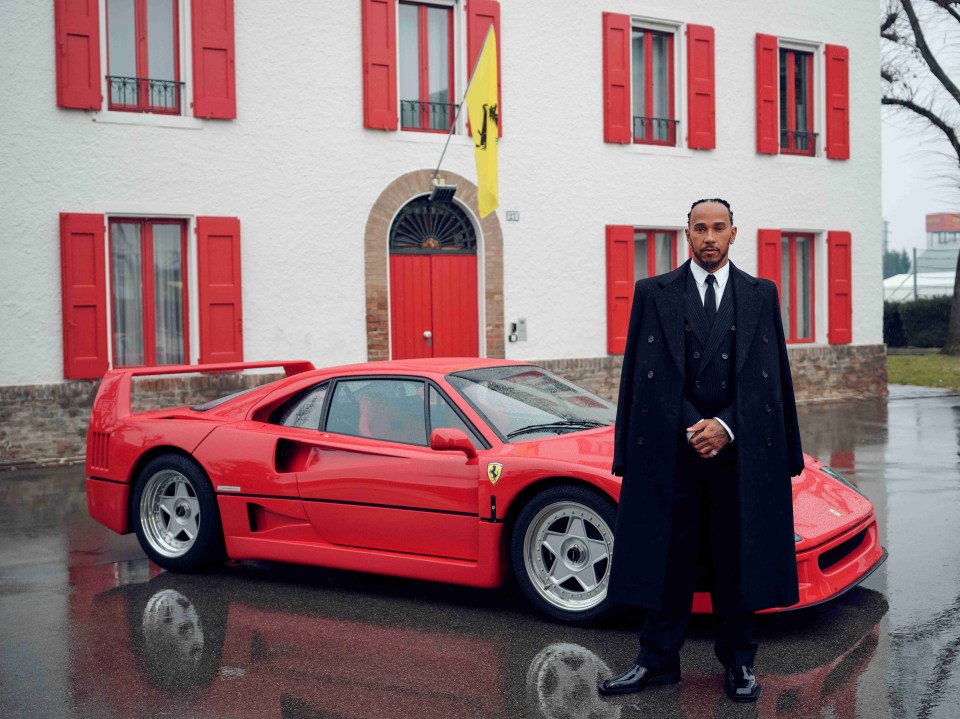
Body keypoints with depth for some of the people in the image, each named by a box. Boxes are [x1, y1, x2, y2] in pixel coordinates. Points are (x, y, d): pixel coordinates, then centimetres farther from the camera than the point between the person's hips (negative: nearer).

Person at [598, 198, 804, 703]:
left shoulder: (761, 295, 9)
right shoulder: (652, 294, 6)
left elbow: (771, 376, 5)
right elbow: (643, 375, 1)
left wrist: (725, 427, -7)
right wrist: (691, 429, -8)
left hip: (739, 451, 1)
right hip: (671, 450, -1)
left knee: (738, 559, 7)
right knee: (667, 558, 5)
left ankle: (738, 662, 21)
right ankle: (658, 661, 16)